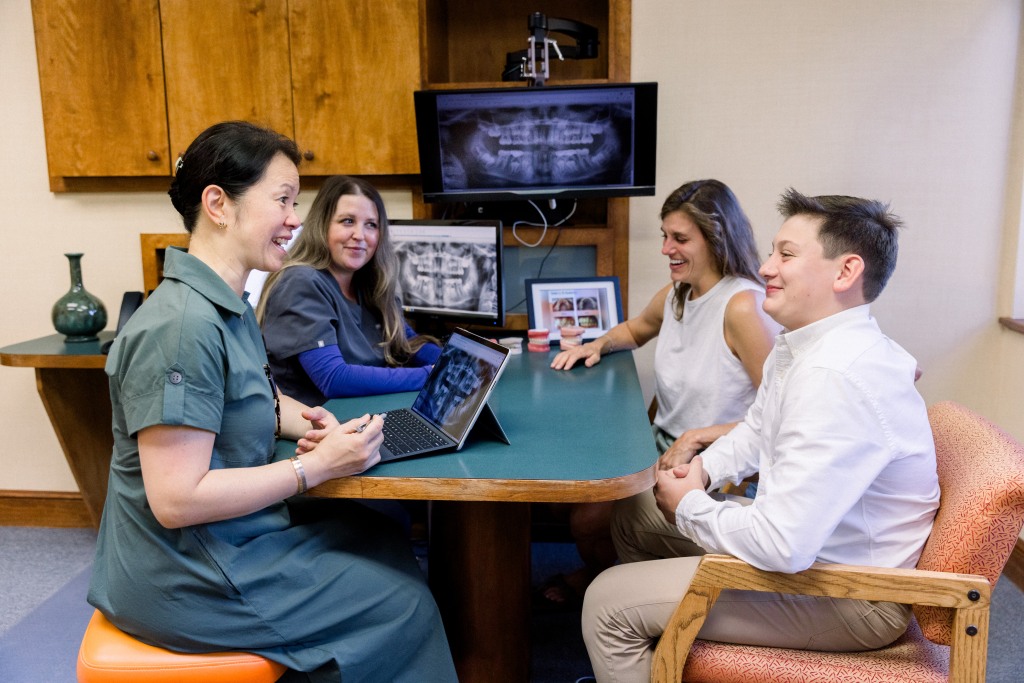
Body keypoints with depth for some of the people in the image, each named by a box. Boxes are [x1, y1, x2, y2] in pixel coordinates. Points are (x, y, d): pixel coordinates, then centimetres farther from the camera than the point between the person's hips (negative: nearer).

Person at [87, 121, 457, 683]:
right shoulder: (181, 326, -28)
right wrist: (318, 465, -23)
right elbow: (176, 500, -29)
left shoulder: (228, 305, 4)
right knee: (403, 604, -1)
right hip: (185, 579, -9)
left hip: (232, 531, 10)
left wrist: (298, 419, 0)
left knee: (386, 541, 17)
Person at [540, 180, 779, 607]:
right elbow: (635, 330, 28)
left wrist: (699, 436, -28)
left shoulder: (742, 306, -22)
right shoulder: (676, 293, 4)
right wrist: (598, 344, 8)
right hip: (664, 451, 8)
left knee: (588, 517, -14)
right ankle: (598, 572, 32)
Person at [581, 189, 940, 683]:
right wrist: (703, 469, 0)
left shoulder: (836, 380, -33)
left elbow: (782, 545, -35)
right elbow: (756, 430, 20)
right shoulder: (799, 346, 2)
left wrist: (689, 508, -17)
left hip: (847, 596, -10)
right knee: (633, 514, 19)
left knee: (608, 602, -13)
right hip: (809, 537, 10)